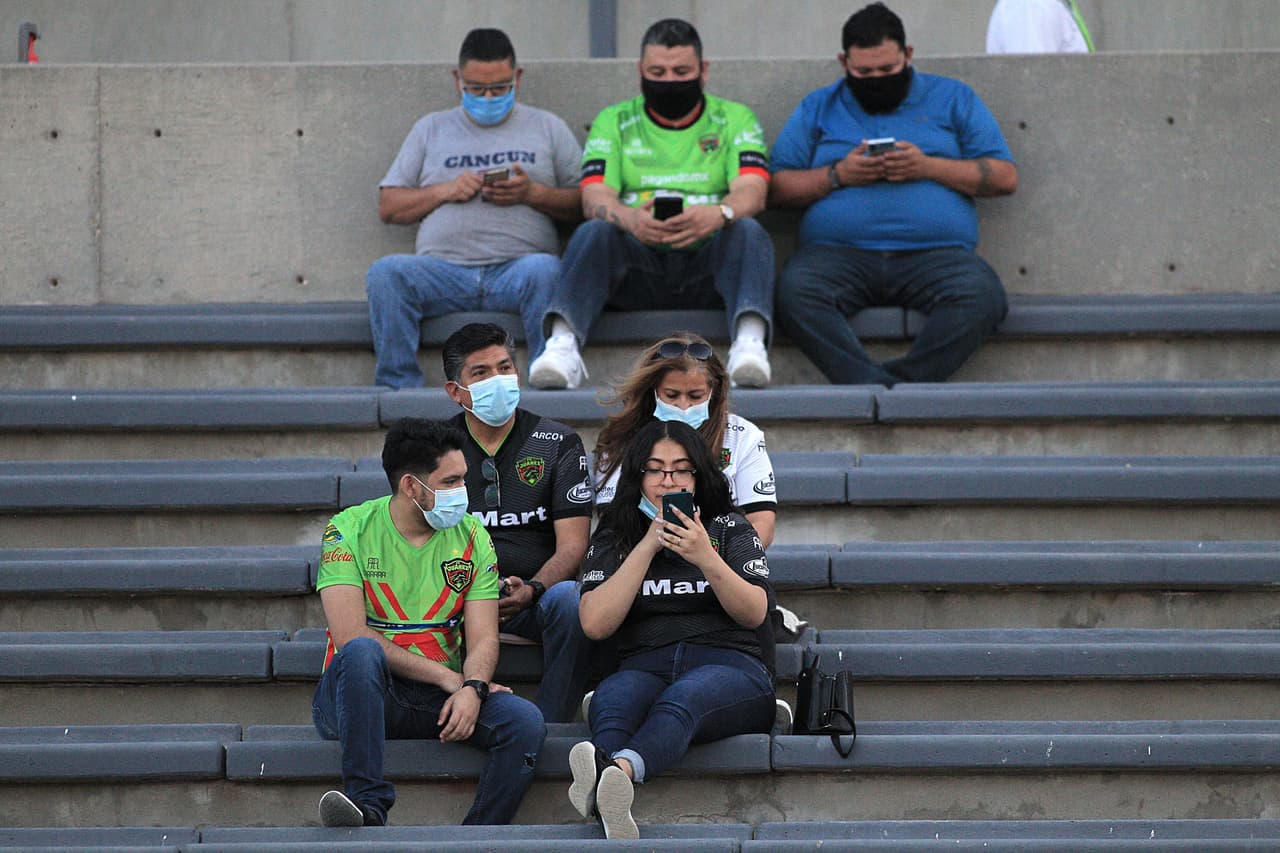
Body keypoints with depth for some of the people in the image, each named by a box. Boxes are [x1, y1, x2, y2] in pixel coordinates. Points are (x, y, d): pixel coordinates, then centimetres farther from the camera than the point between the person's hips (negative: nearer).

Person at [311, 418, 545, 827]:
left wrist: (472, 688, -22)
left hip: (439, 700, 3)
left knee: (525, 721, -25)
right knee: (362, 653, -38)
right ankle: (368, 809, -44)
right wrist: (447, 677, -16)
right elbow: (350, 635, -14)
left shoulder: (471, 536, 7)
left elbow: (483, 638, 2)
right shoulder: (350, 531, -4)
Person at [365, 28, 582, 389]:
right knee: (385, 273, -29)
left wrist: (533, 194, -5)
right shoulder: (432, 129, 24)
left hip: (517, 266, -1)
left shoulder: (547, 127, 20)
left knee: (544, 271, -37)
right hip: (443, 270, 1)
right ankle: (399, 389, -28)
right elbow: (388, 206, 19)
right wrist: (445, 191, 2)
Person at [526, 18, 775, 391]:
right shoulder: (613, 122, 15)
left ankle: (750, 340, -53)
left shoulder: (735, 120, 14)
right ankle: (562, 342, -49)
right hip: (638, 260, 0)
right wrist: (629, 218, -27)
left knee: (748, 231, -30)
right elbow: (595, 196, -1)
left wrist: (719, 214, -30)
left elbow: (752, 190, -4)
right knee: (593, 232, -29)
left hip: (707, 262, 0)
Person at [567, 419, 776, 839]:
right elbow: (595, 624, 4)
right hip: (646, 668, 1)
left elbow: (753, 614, 4)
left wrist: (706, 559, -12)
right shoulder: (613, 539, 21)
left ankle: (617, 770, -72)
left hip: (730, 666, -1)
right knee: (612, 697, -37)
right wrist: (649, 545, 2)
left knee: (683, 695, -39)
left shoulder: (730, 529, 19)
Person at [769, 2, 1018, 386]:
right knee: (795, 290, -34)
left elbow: (1005, 177, 11)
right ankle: (880, 387, -42)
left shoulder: (953, 99, 19)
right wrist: (837, 176, -2)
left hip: (935, 252, 0)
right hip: (838, 252, 0)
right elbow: (776, 188, 15)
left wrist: (929, 167, -2)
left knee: (981, 294, -34)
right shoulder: (817, 109, 22)